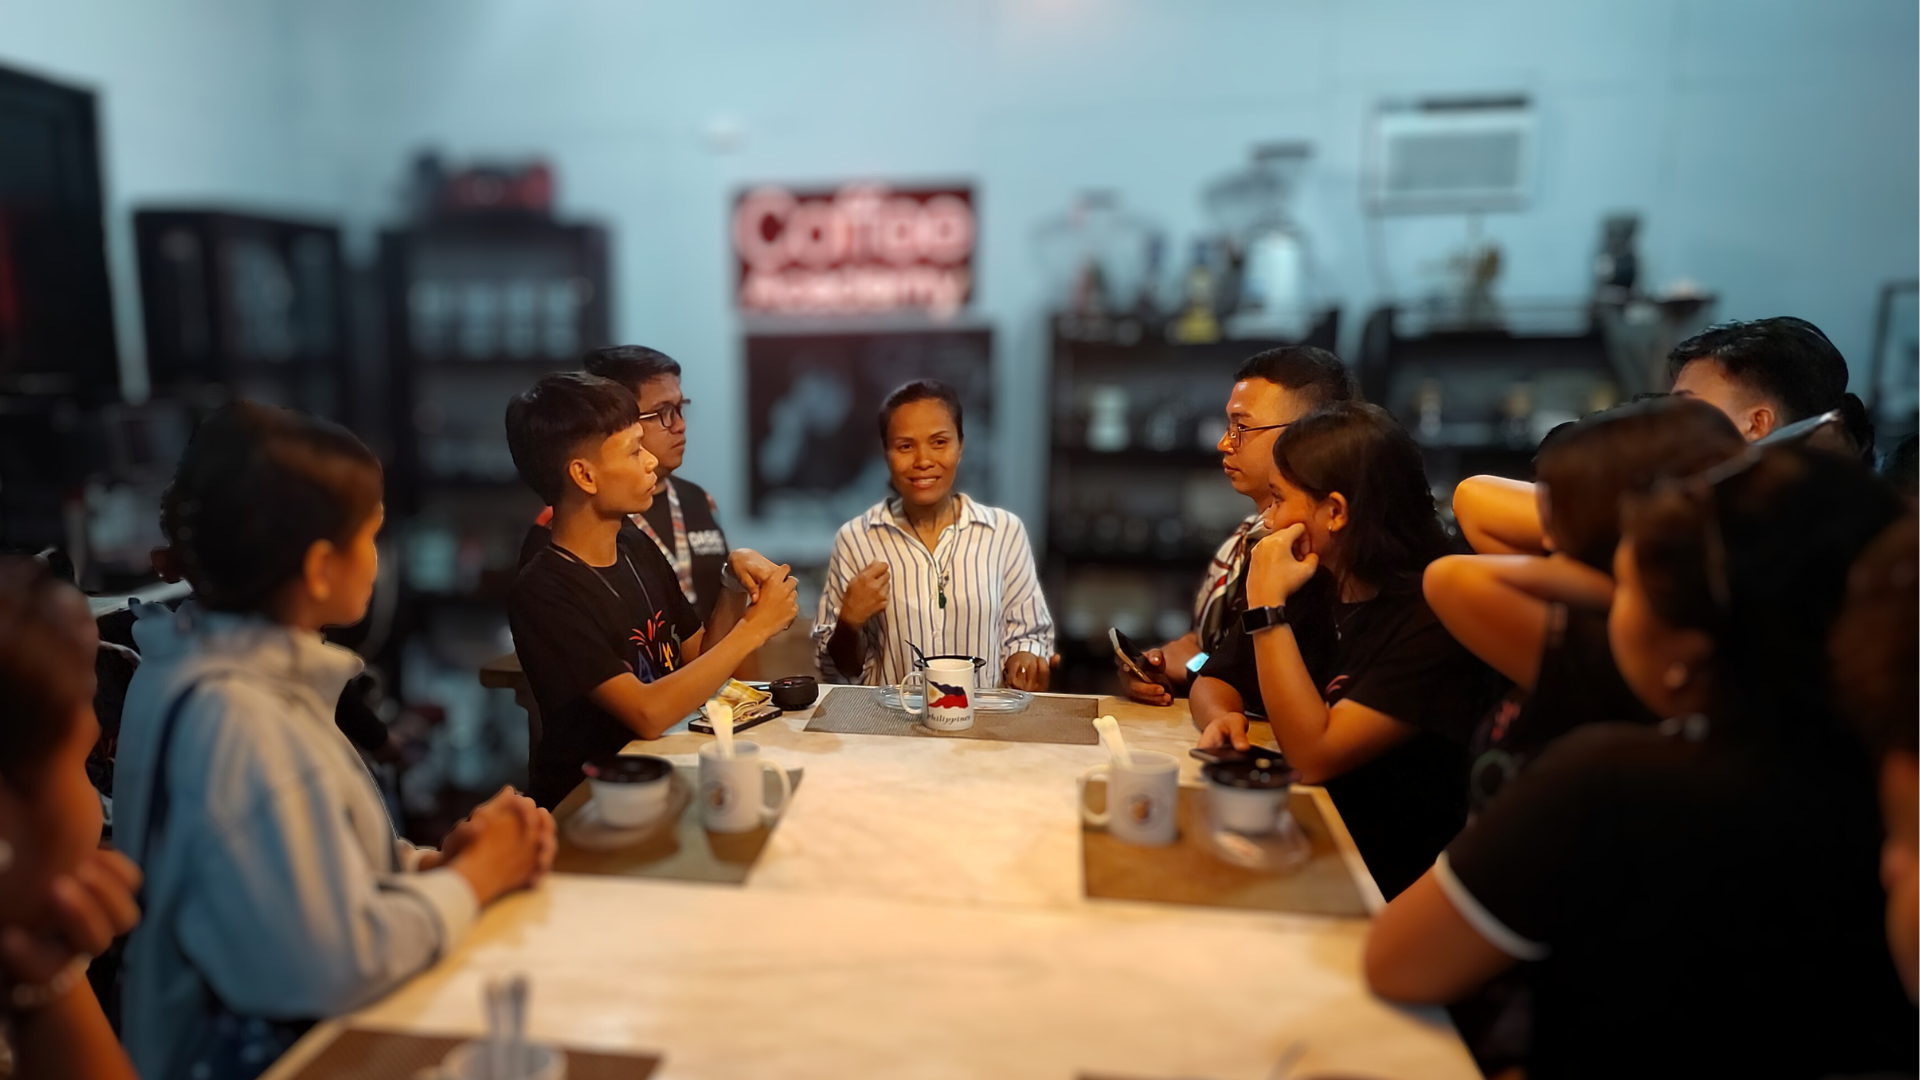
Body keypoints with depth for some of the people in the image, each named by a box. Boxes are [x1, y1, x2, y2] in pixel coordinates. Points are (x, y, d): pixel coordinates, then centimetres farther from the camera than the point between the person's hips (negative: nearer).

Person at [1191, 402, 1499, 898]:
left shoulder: (1434, 616, -19)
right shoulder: (1314, 587, 1)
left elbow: (1315, 755, -25)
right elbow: (1214, 682, 11)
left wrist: (1267, 606, -23)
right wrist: (1223, 719, -11)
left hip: (1390, 883, -6)